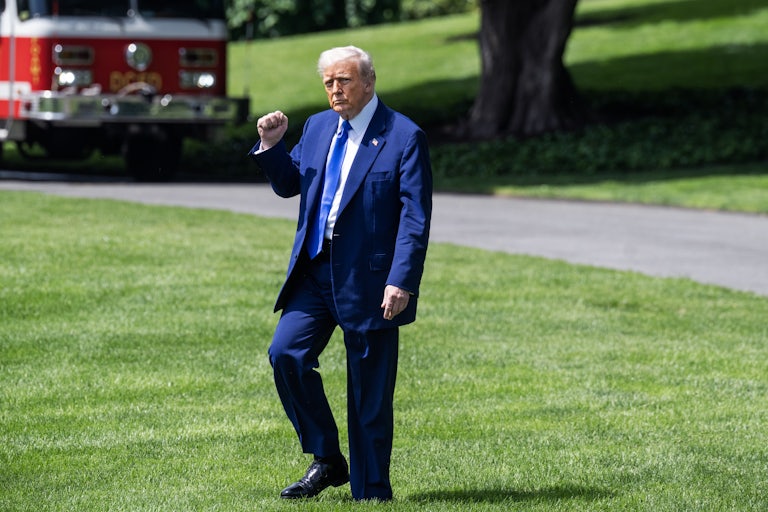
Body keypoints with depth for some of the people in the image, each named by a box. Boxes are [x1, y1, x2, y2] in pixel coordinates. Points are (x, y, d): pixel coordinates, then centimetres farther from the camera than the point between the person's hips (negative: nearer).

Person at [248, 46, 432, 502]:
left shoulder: (404, 137, -8)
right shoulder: (318, 127, 10)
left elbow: (415, 219, -12)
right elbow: (289, 184, 21)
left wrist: (402, 282, -20)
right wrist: (271, 146, 3)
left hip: (369, 279, -5)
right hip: (315, 271, 6)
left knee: (369, 393, 1)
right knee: (286, 353, -10)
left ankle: (370, 491, 12)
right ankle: (326, 460, 5)